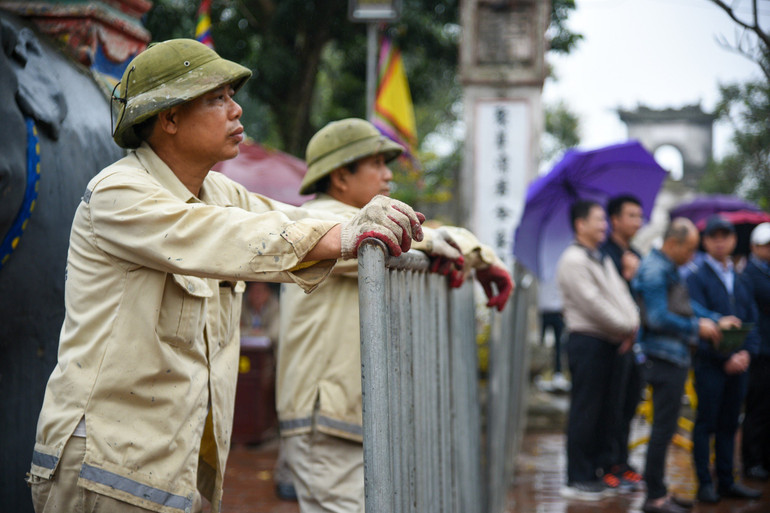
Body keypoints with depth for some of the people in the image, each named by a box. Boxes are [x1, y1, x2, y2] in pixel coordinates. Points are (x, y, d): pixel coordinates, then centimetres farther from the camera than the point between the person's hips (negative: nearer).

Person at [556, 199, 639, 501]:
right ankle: (577, 480, 0)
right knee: (584, 412, -5)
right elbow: (592, 303, -17)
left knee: (601, 411, 12)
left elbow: (620, 293, 14)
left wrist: (633, 324, -3)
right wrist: (626, 328, -12)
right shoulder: (573, 260, -11)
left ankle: (592, 473, 20)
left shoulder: (603, 259, 19)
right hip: (587, 342, -9)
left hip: (609, 343, 9)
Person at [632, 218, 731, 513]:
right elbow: (658, 318, -22)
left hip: (675, 358, 10)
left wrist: (716, 321, 9)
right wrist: (697, 328, -14)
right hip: (664, 359, -10)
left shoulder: (669, 270, 16)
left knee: (665, 428, 14)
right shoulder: (653, 271, -16)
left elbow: (687, 306, 22)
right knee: (663, 429, -6)